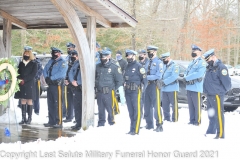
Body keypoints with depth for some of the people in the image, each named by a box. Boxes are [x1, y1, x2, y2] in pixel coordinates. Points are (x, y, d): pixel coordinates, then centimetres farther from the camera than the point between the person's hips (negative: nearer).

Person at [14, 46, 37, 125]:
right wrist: (20, 79, -10)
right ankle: (23, 118, 6)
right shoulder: (21, 63, 14)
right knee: (23, 101, 3)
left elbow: (33, 74, -8)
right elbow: (18, 73, 11)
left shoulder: (33, 64, 1)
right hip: (21, 85, 4)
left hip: (29, 85, -4)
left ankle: (29, 118, 2)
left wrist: (24, 80, -16)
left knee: (29, 101, -1)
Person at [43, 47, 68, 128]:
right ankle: (51, 121, 18)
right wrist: (46, 77, -7)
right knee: (50, 103, 11)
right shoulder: (51, 61, 19)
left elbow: (61, 73, -19)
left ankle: (59, 122, -6)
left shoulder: (63, 62, -6)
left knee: (57, 104, -9)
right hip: (50, 84, 8)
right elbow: (45, 70, 12)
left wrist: (51, 78, -18)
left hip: (57, 84, -8)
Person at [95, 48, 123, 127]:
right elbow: (94, 77, 24)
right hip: (99, 92, 5)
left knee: (110, 109, -4)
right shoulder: (98, 67, 11)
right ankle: (101, 123, 24)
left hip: (108, 92, -5)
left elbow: (119, 81, -3)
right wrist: (96, 87, 14)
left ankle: (112, 123, 7)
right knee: (100, 109, 13)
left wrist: (113, 88, -1)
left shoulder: (114, 67, -5)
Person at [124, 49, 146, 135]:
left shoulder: (138, 66, -6)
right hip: (127, 91, 8)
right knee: (130, 111, 11)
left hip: (135, 91, -8)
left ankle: (135, 130, -7)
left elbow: (144, 79, -9)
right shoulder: (127, 66, 17)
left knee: (137, 110, -8)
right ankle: (132, 129, 18)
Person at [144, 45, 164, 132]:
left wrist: (147, 77, -21)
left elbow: (158, 76, -15)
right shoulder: (148, 62, 15)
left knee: (156, 106, -7)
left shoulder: (159, 62, -6)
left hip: (155, 85, -7)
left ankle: (159, 126, -3)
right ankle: (149, 124, 23)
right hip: (147, 85, 7)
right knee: (147, 106, 12)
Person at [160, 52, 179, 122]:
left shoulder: (174, 66, -7)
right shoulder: (163, 66, 17)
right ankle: (166, 118, 22)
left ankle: (174, 120, 1)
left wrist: (164, 82, -22)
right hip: (164, 89, 8)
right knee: (165, 105, 12)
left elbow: (174, 77, -19)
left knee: (174, 105, -3)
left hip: (172, 89, -7)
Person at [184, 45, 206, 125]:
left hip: (196, 88, -8)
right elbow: (186, 72, 18)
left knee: (197, 106, -4)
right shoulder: (191, 62, 21)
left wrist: (187, 78, -17)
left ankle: (197, 121, 3)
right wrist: (186, 77, -6)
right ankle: (192, 120, 21)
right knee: (191, 106, 13)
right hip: (189, 87, 8)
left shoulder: (201, 62, -7)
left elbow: (199, 73, -20)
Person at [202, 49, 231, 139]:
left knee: (218, 114, -6)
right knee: (211, 115, 17)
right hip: (209, 95, 9)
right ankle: (211, 131, 28)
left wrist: (223, 91, -5)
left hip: (216, 95, -9)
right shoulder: (210, 67, 14)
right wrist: (206, 90, 12)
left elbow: (227, 82, -17)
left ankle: (221, 134, -2)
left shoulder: (221, 67, -15)